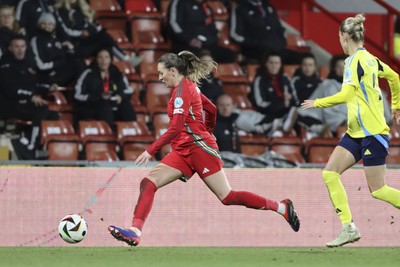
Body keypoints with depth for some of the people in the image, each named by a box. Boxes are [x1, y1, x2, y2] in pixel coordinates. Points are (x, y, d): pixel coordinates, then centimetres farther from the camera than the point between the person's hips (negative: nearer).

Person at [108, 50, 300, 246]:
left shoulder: (182, 89, -13)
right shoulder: (188, 86, 14)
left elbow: (176, 128, -21)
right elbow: (211, 110, 23)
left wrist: (151, 151, -21)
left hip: (198, 148, -10)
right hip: (183, 152, 10)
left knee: (227, 197, -6)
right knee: (148, 183, -7)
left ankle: (281, 207, 6)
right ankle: (135, 231, -19)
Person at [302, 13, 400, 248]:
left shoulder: (356, 60, -15)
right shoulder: (369, 58, 11)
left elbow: (346, 95, -25)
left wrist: (317, 103, -13)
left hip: (372, 132, -9)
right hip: (357, 132, 9)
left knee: (378, 190, -6)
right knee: (330, 174, -1)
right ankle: (348, 228, -3)